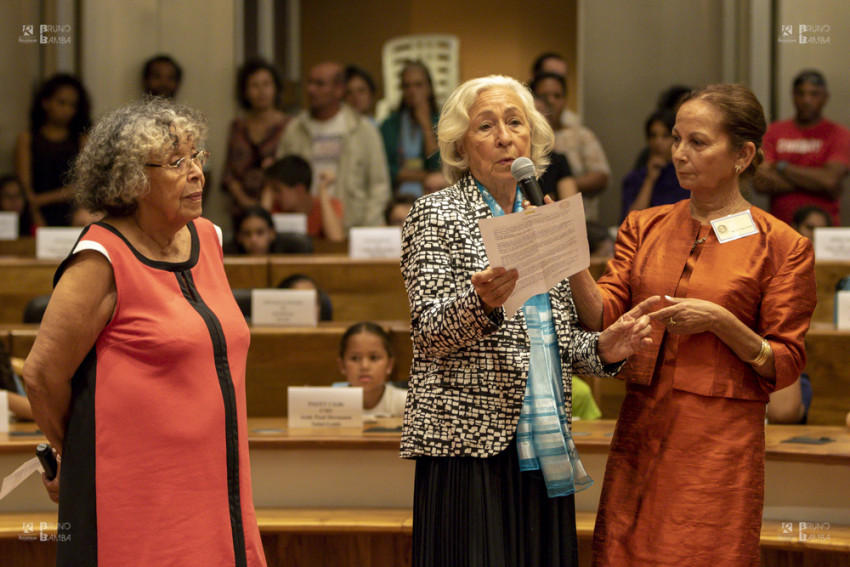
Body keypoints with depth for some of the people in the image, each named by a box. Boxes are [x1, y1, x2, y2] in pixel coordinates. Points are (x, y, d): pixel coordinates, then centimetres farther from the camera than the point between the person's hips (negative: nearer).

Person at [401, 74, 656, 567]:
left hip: (542, 447, 5)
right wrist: (482, 300, -29)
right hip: (468, 439, -5)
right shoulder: (437, 215, 0)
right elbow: (428, 331, -9)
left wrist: (603, 349, -2)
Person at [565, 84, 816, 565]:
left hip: (721, 440, -4)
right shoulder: (644, 227, 11)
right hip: (640, 430, 4)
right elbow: (604, 317, -1)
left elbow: (786, 365, -2)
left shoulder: (782, 246, -2)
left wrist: (719, 322, -16)